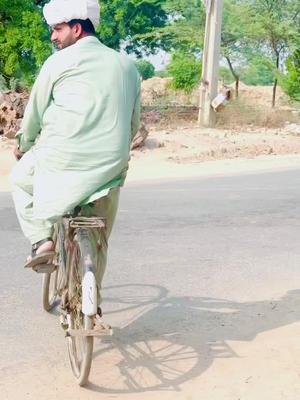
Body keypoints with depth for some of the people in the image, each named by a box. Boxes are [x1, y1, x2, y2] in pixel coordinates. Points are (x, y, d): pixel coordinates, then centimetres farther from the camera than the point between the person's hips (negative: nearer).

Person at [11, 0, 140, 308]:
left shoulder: (59, 62, -1)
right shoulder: (126, 66, 14)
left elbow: (34, 113, 7)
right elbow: (134, 124, 19)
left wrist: (22, 146, 26)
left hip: (61, 161, -4)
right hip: (111, 169, 4)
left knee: (21, 178, 28)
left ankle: (41, 240, 17)